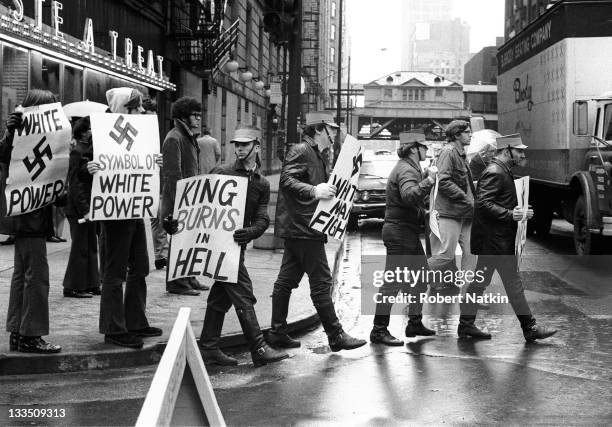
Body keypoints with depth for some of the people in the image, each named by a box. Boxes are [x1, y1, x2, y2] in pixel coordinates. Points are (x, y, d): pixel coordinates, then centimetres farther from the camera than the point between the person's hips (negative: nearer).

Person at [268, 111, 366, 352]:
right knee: (321, 282, -6)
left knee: (286, 280, 11)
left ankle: (277, 333, 15)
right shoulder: (301, 151, -10)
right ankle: (336, 336, 0)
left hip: (298, 229, 10)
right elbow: (286, 180, -23)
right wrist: (314, 191, -35)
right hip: (302, 226, -10)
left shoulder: (318, 156, 21)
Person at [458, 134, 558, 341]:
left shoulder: (503, 171, 18)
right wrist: (509, 214, -28)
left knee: (480, 281, 12)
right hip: (495, 239, -11)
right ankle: (530, 328, 2)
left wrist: (519, 210, 13)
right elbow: (483, 203, -25)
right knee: (513, 283, -4)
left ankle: (466, 325, 16)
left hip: (493, 239, 11)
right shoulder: (494, 173, -16)